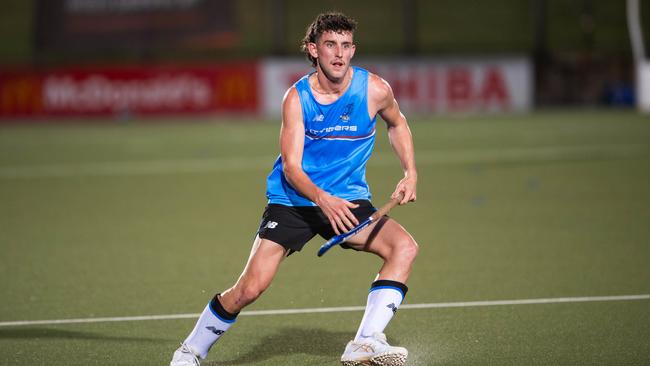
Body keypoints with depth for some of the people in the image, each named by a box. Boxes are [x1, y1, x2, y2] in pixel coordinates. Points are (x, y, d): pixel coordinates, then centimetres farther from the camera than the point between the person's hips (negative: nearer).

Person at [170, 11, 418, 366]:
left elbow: (397, 123, 15)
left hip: (348, 200, 2)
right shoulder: (296, 98, -14)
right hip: (292, 200, -2)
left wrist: (410, 172, 2)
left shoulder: (374, 90, -9)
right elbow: (291, 167, -18)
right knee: (250, 288, -12)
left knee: (405, 247, -24)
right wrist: (322, 199, -38)